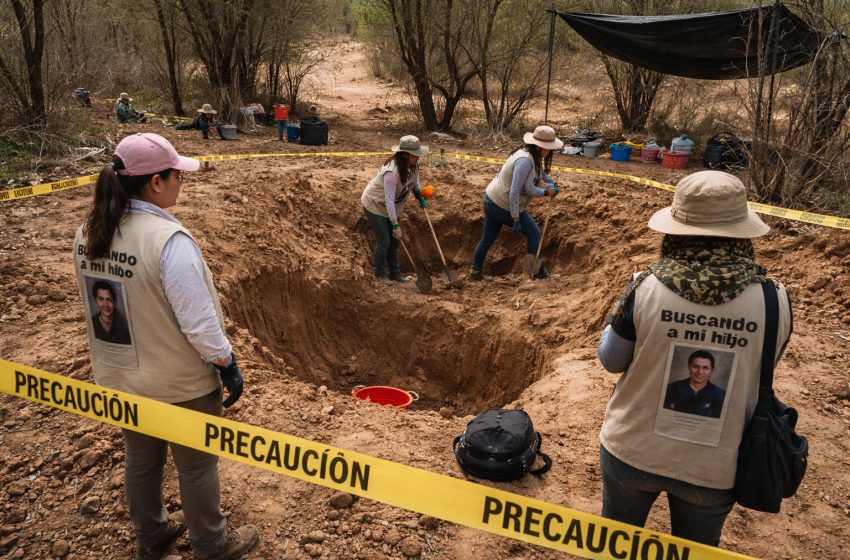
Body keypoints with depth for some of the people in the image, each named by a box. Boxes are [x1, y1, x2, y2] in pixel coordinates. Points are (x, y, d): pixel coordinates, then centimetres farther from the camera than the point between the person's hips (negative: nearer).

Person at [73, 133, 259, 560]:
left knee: (140, 460, 25)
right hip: (180, 382, -7)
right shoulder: (168, 240, -28)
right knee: (196, 465, 14)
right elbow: (198, 320, -25)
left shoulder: (88, 235, -4)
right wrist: (227, 364, -11)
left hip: (117, 376, 7)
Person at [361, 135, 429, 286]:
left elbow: (415, 179, 13)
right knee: (383, 242, -3)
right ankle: (380, 274, 17)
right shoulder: (392, 172, -37)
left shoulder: (413, 164, -12)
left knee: (394, 240, 13)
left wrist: (420, 197, 8)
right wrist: (395, 225, -34)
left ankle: (394, 273, 26)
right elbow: (389, 200, -35)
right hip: (374, 205, -8)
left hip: (391, 207, 8)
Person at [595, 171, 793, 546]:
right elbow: (759, 371, 0)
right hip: (714, 471, 1)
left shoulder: (646, 289, -23)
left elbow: (611, 360, -7)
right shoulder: (774, 302, -19)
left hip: (633, 453, -1)